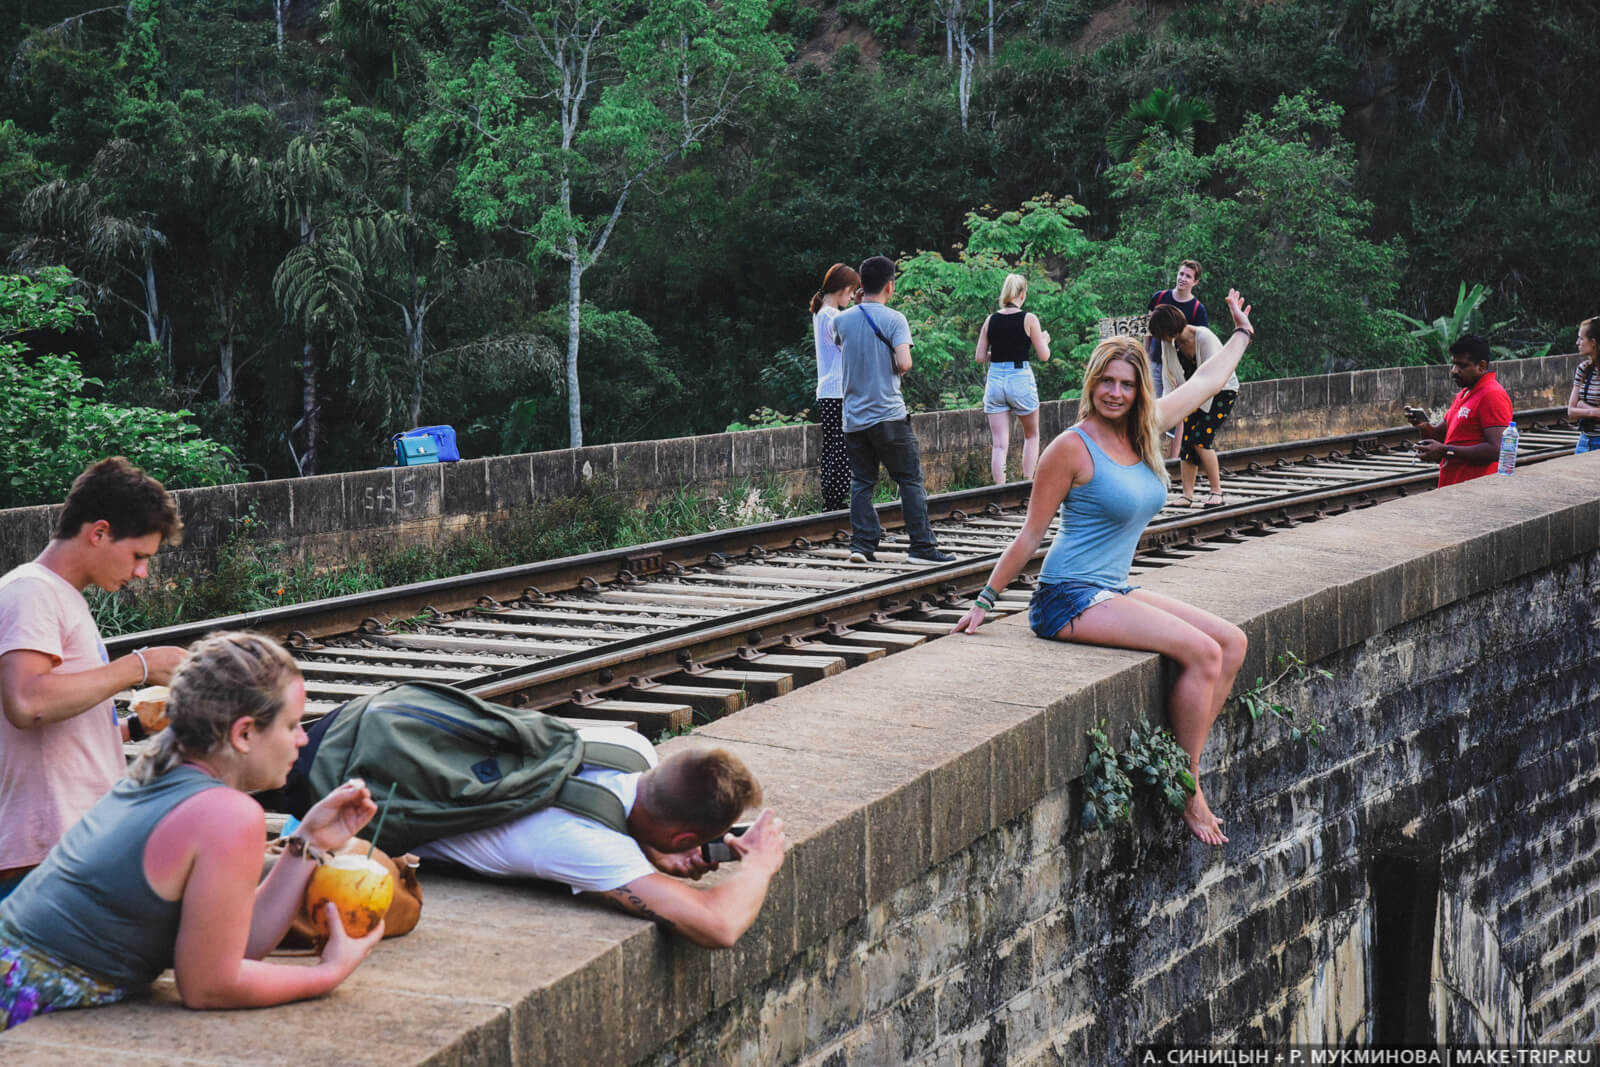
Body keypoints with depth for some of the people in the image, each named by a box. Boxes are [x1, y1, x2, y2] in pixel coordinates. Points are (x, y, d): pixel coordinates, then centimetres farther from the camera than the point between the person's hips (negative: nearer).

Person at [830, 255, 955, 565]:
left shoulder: (842, 320, 6)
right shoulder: (894, 319, -8)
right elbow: (904, 363, -18)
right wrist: (896, 370, 4)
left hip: (853, 417, 4)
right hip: (888, 415, -4)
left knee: (861, 482, 10)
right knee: (911, 480, 2)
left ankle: (862, 544, 2)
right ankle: (922, 546, 0)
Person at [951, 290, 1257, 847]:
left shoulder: (1143, 430, 8)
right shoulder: (1074, 447, -12)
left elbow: (1207, 380, 26)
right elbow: (1030, 534, -6)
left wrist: (1242, 331, 36)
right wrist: (984, 601, -3)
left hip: (1115, 593, 8)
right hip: (1071, 598, -8)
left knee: (1232, 643, -2)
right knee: (1202, 653, -21)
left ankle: (1182, 768, 1)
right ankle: (1187, 790, -10)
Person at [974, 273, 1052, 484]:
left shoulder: (991, 320, 3)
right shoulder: (1029, 319, -6)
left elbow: (979, 357, 5)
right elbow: (1044, 356, -3)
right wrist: (1045, 340, 18)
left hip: (995, 380, 2)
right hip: (1021, 379, -2)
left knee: (999, 444, 3)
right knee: (1031, 436, 19)